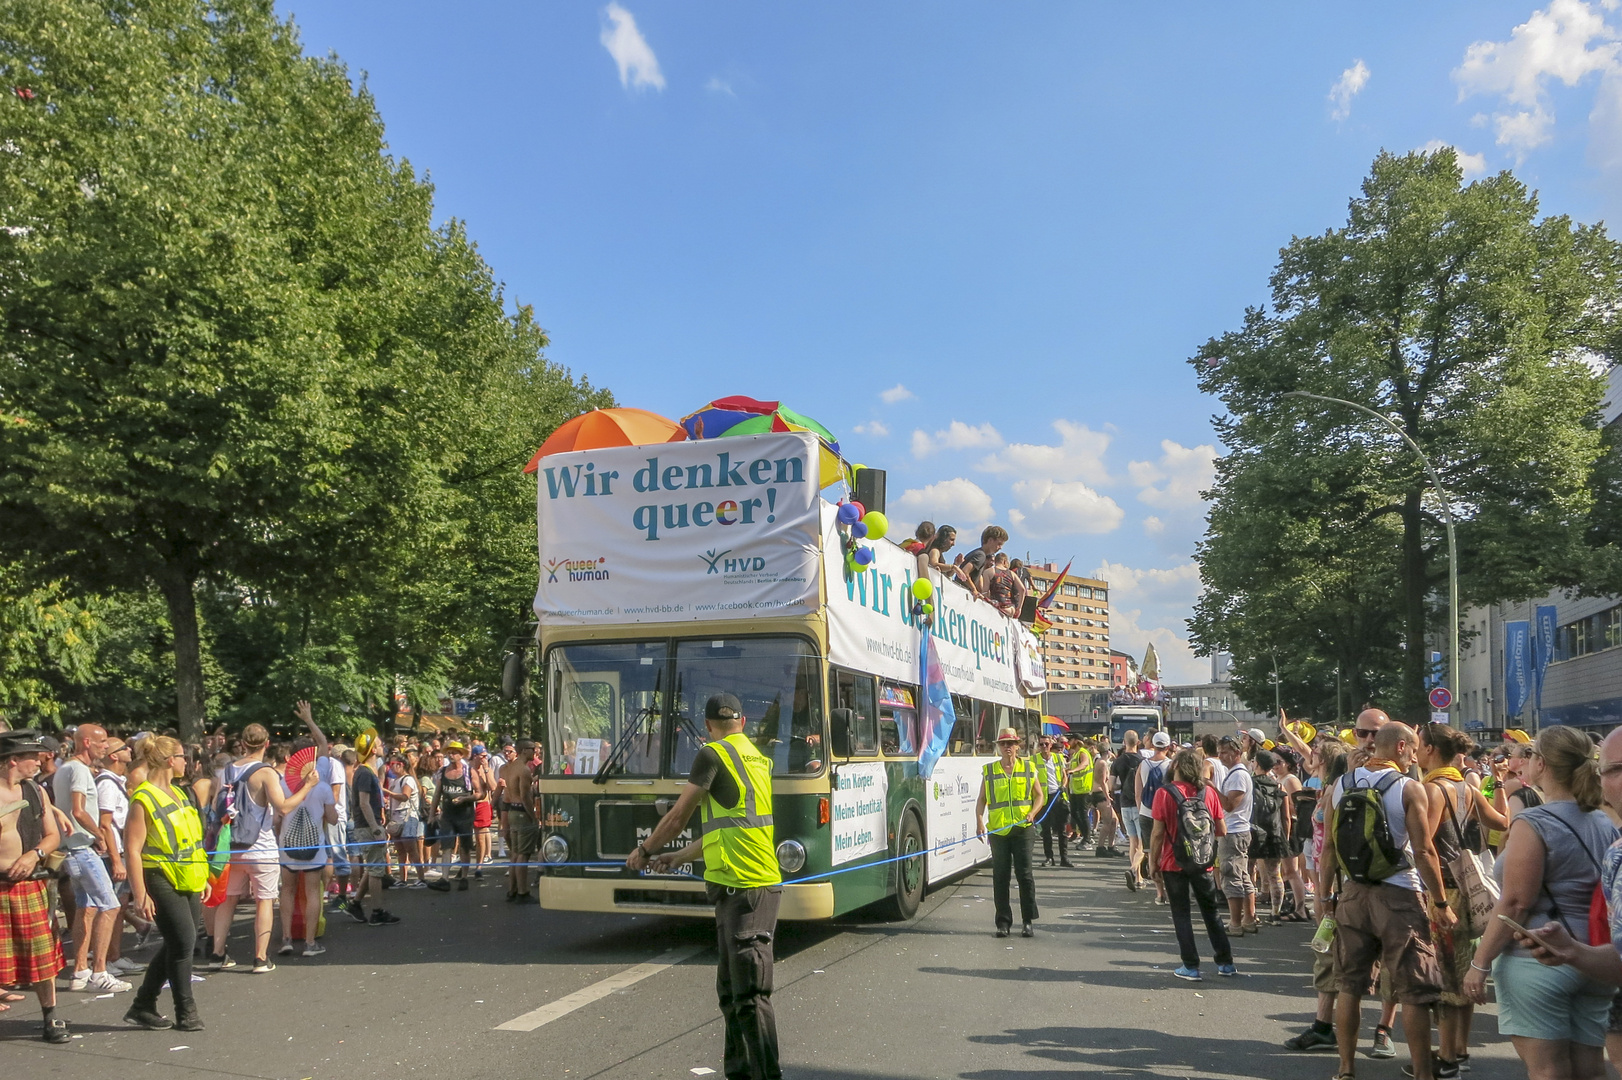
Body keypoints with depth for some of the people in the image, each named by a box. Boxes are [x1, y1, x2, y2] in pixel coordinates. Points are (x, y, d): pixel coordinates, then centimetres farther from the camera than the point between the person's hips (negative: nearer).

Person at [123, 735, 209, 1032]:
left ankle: (143, 1006, 23)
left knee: (175, 944, 10)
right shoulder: (143, 799, -13)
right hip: (161, 881, -8)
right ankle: (185, 1011, 5)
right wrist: (140, 894, -21)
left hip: (186, 882, 8)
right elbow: (132, 848, -17)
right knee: (183, 941, -7)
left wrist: (202, 876, 20)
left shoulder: (178, 793, 13)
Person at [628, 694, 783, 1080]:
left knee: (750, 993, -7)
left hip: (741, 886, -9)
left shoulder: (712, 755, -8)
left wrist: (643, 851, 12)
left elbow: (678, 817, -5)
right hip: (759, 883, 9)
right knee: (730, 990, 19)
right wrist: (678, 857, 29)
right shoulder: (757, 758, 18)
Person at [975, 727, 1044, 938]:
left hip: (1022, 828, -1)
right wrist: (979, 821, -8)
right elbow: (981, 799, 7)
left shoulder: (1028, 767, 7)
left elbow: (1038, 795, 11)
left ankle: (1027, 922, 8)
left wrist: (1032, 813, -8)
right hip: (997, 830, 1)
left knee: (1025, 875, -1)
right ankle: (1003, 922, 12)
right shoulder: (989, 771, 7)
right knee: (1000, 877, 4)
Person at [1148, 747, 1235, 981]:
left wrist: (1153, 862, -1)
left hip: (1174, 864, -3)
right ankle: (1226, 962, 23)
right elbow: (1221, 831, 1)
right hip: (1203, 863, 3)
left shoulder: (1164, 793, -12)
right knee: (1211, 912, 17)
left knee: (1181, 914, 7)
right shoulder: (1208, 792, -2)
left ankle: (1191, 966, 8)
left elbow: (1158, 833, -12)